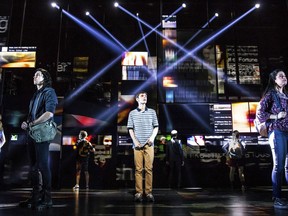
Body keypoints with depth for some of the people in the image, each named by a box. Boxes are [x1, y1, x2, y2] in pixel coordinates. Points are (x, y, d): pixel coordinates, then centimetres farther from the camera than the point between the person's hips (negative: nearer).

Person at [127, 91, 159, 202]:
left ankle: (148, 192, 7)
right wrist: (135, 141, -4)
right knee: (138, 169, -1)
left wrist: (152, 137, -5)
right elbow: (130, 129, 7)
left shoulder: (152, 112, 10)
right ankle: (138, 192, 6)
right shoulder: (132, 113, 8)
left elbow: (156, 127, 11)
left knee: (149, 168, 0)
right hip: (137, 145, 0)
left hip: (149, 144, 1)